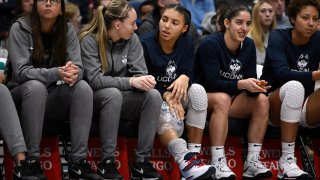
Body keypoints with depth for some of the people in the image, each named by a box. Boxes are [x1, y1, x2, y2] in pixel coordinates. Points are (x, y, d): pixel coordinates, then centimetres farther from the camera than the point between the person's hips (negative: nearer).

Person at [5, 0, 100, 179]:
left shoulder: (67, 30, -1)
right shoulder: (20, 28, -12)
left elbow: (77, 67, -8)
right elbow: (21, 71, -21)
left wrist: (73, 74, -34)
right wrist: (57, 73, -36)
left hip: (54, 98, 4)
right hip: (22, 95, -4)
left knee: (83, 87, -24)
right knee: (36, 86, -36)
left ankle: (78, 161, -26)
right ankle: (31, 161, -31)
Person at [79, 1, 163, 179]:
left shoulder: (132, 39, 0)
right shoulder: (89, 41, -15)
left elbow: (140, 73, -4)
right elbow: (95, 80, -24)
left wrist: (145, 81, -29)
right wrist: (130, 82, -33)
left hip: (122, 99, 5)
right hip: (96, 100, -5)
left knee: (154, 95, -23)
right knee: (113, 94, -37)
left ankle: (142, 161, -21)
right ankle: (107, 162, -30)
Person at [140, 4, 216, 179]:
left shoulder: (187, 42, 0)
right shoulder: (145, 43, -13)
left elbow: (187, 72, -6)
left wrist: (184, 78, -33)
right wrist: (165, 95, -29)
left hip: (175, 97, 4)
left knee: (197, 90, -28)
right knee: (167, 118, -38)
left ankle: (193, 154, -29)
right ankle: (186, 163, -55)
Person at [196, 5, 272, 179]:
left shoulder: (249, 45, 1)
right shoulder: (210, 44, -17)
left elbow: (250, 79, -2)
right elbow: (212, 83, -24)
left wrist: (255, 86, -26)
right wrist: (241, 84, -36)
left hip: (235, 99, 6)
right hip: (206, 99, -6)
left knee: (262, 100, -20)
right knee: (222, 98, -38)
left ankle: (252, 161, -20)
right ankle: (218, 163, -40)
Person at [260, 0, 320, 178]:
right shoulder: (278, 37, -12)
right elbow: (282, 73, -28)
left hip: (303, 110, 4)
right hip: (274, 106, -4)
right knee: (294, 86, -35)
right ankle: (287, 160, -34)